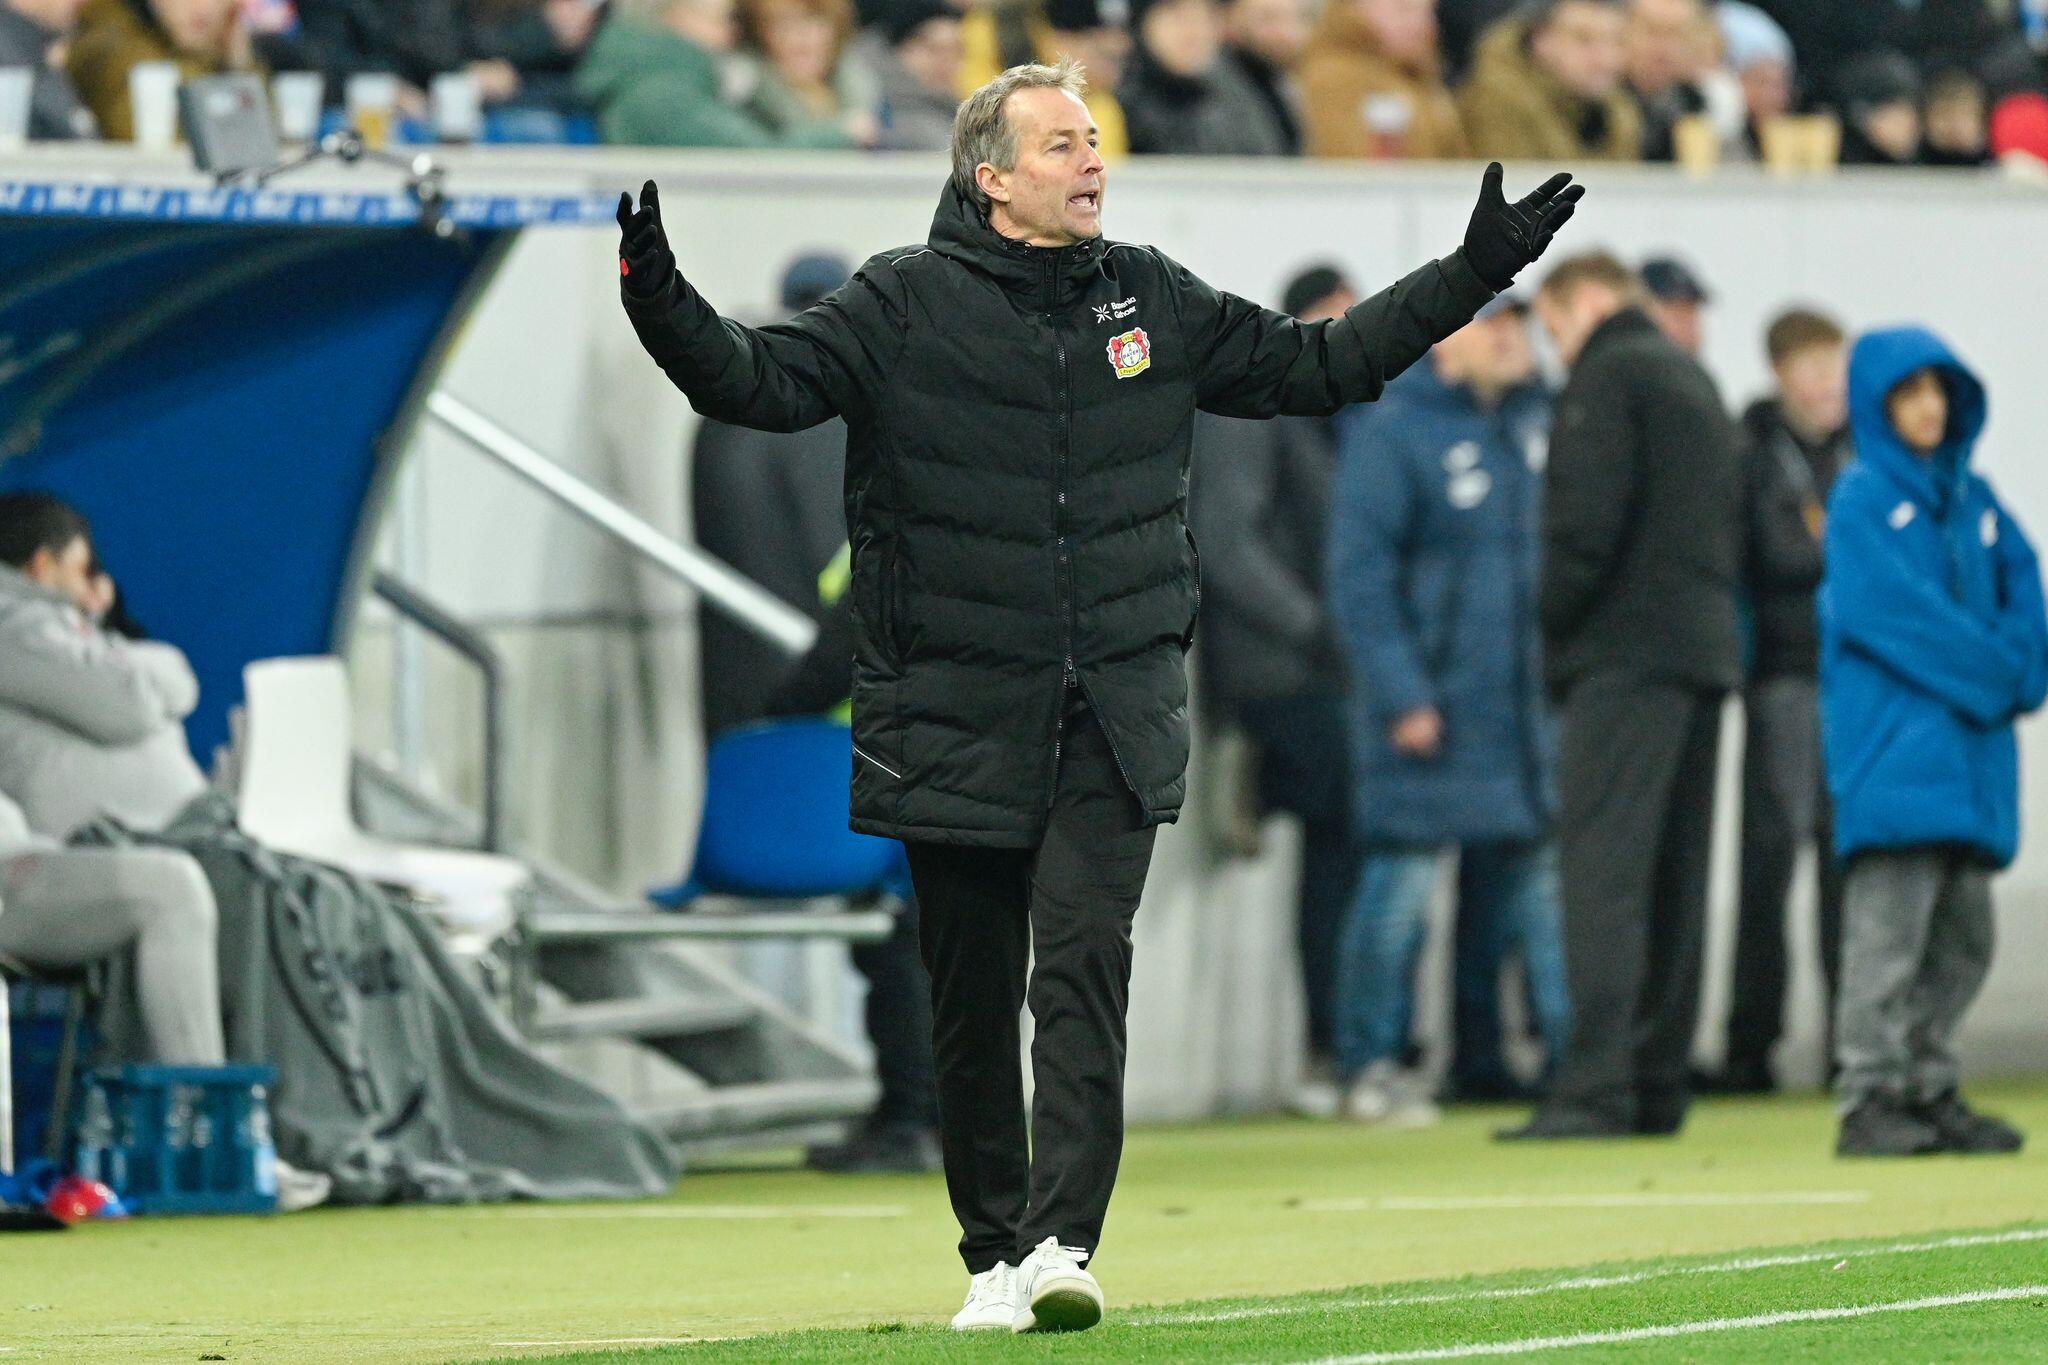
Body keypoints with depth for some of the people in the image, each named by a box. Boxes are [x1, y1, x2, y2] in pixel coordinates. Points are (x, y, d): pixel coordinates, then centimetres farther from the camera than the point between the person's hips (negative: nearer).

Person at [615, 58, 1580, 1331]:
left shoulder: (1154, 301, 9)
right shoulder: (906, 306, -2)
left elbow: (1318, 364, 19)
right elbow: (761, 379, -10)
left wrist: (1475, 273, 16)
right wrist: (661, 300, -29)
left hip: (1117, 712, 1)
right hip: (958, 714, -1)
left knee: (1084, 965, -13)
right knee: (974, 999, 5)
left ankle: (1062, 1242, -19)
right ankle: (995, 1252, 18)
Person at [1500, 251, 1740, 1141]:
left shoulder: (1608, 374, -4)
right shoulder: (1696, 383, 23)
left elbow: (1587, 522, -14)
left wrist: (1552, 628, -3)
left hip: (1626, 655, -9)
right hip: (1706, 650, 9)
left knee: (1604, 867, -14)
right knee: (1674, 875, 10)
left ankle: (1596, 1087, -23)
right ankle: (1659, 1084, 11)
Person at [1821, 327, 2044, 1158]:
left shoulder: (1973, 502, 16)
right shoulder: (1862, 501, -4)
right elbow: (1890, 610, -14)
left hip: (1973, 747, 7)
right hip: (1893, 744, -7)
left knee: (1963, 934, 9)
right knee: (1889, 931, -11)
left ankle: (1929, 1089, 17)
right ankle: (1869, 1099, -11)